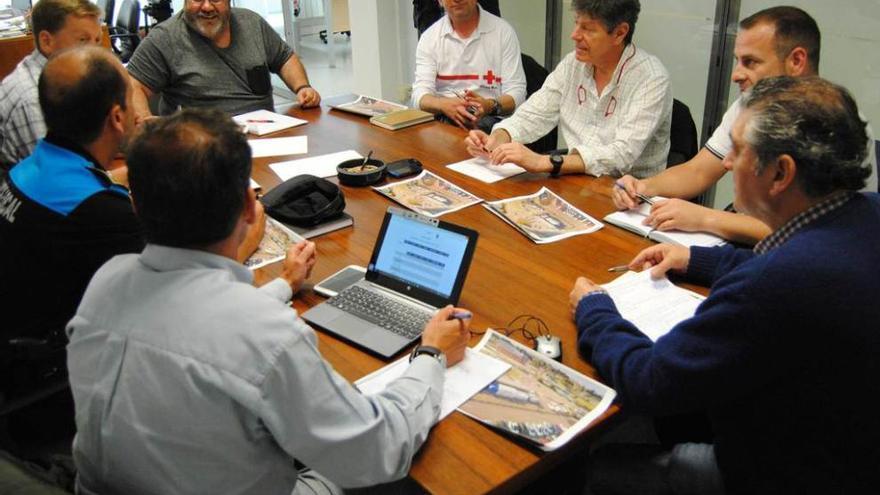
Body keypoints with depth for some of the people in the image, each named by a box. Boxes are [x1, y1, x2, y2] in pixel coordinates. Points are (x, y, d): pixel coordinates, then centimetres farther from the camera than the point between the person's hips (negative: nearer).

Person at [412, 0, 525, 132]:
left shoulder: (503, 31, 2)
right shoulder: (429, 37, 6)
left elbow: (517, 93, -2)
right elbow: (420, 95, -4)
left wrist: (490, 106, -25)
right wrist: (444, 105, -28)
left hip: (490, 119, -1)